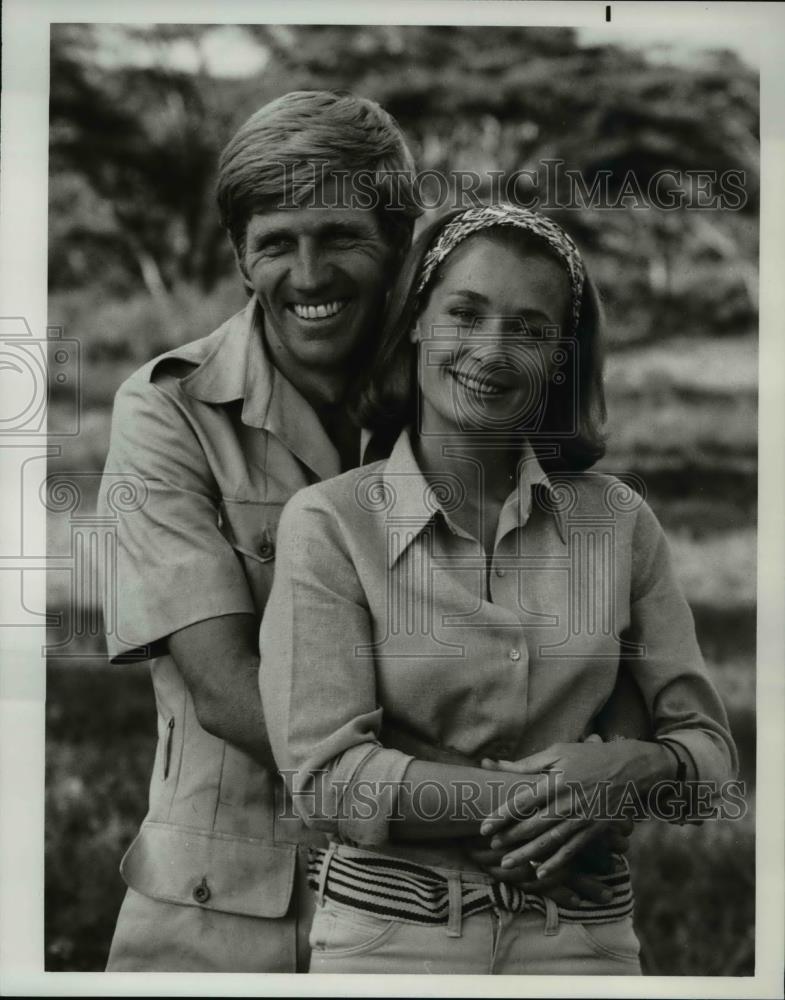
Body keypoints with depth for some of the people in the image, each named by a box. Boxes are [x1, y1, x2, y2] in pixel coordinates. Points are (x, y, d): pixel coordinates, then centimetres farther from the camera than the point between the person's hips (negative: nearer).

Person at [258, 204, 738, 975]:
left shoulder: (618, 521, -2)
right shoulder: (329, 522, -9)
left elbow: (709, 746, 2)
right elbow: (326, 777, -14)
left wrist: (635, 770, -19)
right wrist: (550, 792, -18)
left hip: (583, 937, 2)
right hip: (387, 935, -2)